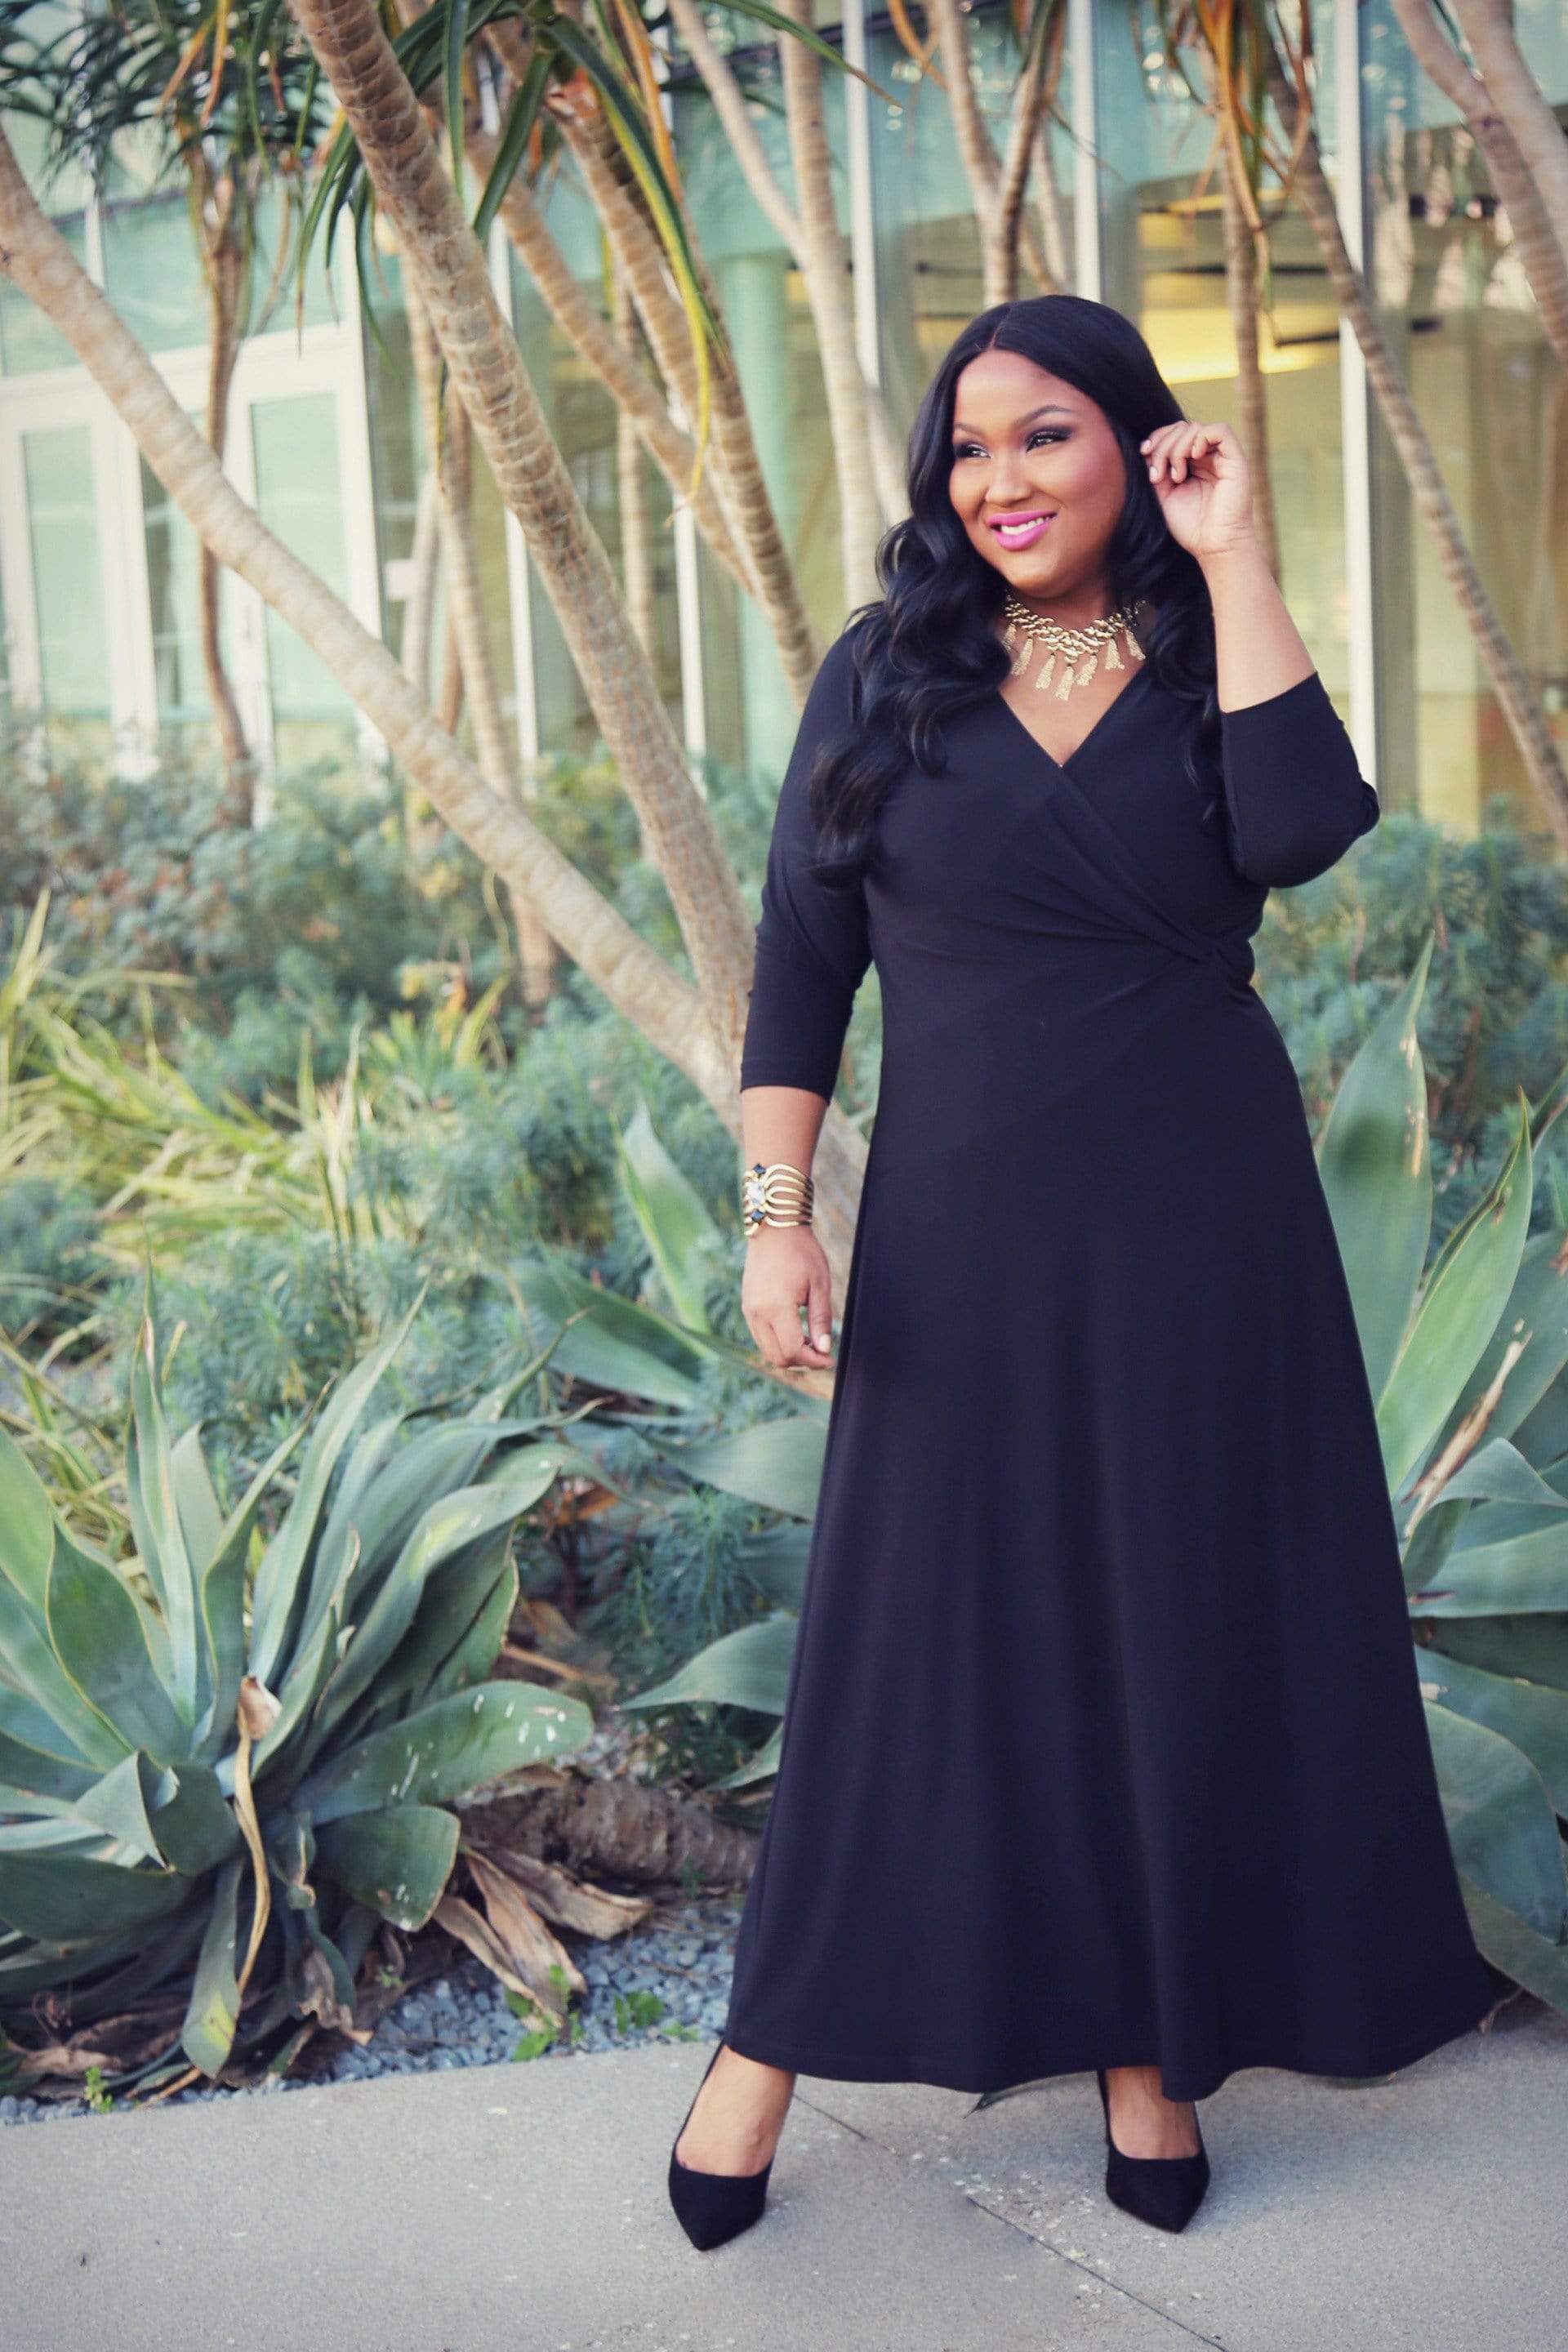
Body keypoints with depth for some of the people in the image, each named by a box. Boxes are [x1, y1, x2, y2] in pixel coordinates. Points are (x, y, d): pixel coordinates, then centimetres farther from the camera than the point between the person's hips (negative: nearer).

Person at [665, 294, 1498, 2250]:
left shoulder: (1212, 665, 2)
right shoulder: (886, 674, 2)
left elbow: (1304, 831, -20)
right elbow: (799, 963, 1)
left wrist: (1231, 557, -14)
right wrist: (776, 1211, -7)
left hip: (1199, 1222, 1)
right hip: (963, 1225, 0)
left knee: (1187, 1623, 8)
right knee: (915, 1625, 6)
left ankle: (1146, 2046, 25)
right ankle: (774, 2035, 21)